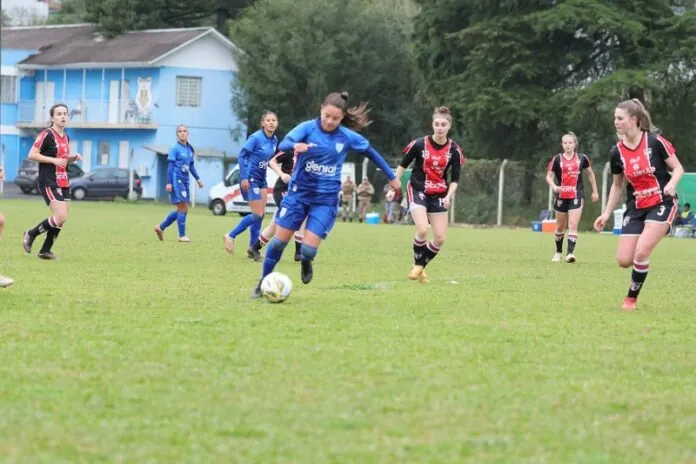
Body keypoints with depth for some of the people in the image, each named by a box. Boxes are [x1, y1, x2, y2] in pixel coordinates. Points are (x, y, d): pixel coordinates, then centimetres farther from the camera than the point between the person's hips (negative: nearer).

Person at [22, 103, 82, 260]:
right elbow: (32, 155, -15)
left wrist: (73, 158, 5)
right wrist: (53, 160, -20)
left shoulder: (65, 137, 14)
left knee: (61, 219, 6)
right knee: (61, 217, -17)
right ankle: (31, 234, 2)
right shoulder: (46, 134, -11)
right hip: (49, 182, -8)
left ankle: (45, 250, 17)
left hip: (64, 183, 8)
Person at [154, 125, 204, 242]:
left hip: (184, 181, 8)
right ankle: (182, 236, -4)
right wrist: (169, 182, -15)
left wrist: (198, 178, 12)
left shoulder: (189, 149, 12)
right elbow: (170, 165, -10)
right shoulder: (175, 148, -8)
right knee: (183, 208, -9)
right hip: (176, 180, -8)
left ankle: (161, 227, 22)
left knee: (182, 209, 10)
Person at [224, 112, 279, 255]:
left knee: (261, 215, 6)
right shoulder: (256, 138, -17)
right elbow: (242, 155, -15)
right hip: (250, 179, -8)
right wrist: (244, 177, -19)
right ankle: (231, 236, 5)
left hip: (261, 179, 8)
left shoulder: (274, 140, 4)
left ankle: (252, 248, 13)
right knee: (257, 214, -9)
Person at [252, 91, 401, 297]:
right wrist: (295, 145, -48)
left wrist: (391, 176, 19)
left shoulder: (347, 137, -5)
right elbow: (283, 144, -24)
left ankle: (306, 264, 26)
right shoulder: (308, 127, -10)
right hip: (299, 193, 0)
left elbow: (371, 152, 12)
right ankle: (264, 282, 20)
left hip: (325, 200, 0)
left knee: (308, 249, -11)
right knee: (279, 240, 1)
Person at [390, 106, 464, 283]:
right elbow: (403, 165, 2)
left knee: (440, 238, -2)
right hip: (418, 191, -3)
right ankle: (417, 265, 2)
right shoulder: (420, 144, -12)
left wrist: (448, 197, -16)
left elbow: (455, 179, 0)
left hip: (439, 195, 3)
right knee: (422, 230, -23)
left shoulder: (454, 150, -7)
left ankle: (421, 267, 20)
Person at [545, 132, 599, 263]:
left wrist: (595, 191, 16)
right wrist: (554, 186, -22)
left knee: (573, 225, -14)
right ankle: (558, 252, 31)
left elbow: (590, 173, 15)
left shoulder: (582, 158, 2)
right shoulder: (557, 159, -1)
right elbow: (549, 176, -2)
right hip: (561, 196, 1)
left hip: (576, 196, -1)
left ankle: (570, 253, -20)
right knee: (560, 226, 14)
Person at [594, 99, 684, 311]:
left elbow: (678, 168, -6)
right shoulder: (617, 152, 0)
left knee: (641, 252, -22)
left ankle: (632, 297, -1)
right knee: (624, 260, -5)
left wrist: (671, 184, -26)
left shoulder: (655, 142, -13)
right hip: (636, 208, 5)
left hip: (661, 204, -5)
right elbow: (617, 185, 13)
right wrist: (607, 213, 7)